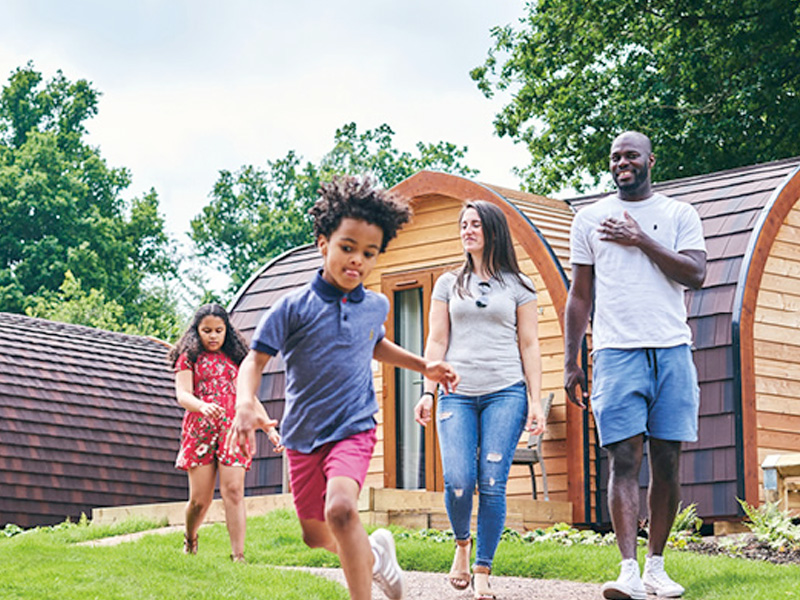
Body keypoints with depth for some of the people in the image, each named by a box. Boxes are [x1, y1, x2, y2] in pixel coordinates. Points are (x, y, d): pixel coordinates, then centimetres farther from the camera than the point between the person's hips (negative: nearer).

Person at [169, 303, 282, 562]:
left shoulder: (235, 359, 17)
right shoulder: (189, 357, 8)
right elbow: (183, 395, -7)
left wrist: (269, 426, 2)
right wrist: (202, 405, -30)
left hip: (232, 430, 2)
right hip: (200, 431, -2)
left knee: (233, 490, -13)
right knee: (200, 499, -1)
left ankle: (238, 555, -17)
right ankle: (190, 538, 30)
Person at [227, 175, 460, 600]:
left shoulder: (376, 307, 2)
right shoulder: (295, 307, -10)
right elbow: (255, 358, -11)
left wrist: (423, 365, 17)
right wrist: (245, 404, -29)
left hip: (354, 429, -1)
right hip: (304, 434, 1)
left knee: (341, 508, -29)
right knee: (315, 535, 11)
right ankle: (373, 552, 42)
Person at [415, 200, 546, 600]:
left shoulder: (518, 286, 11)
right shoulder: (449, 284, 15)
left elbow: (529, 346, 9)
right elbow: (437, 343, 12)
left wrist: (535, 401, 1)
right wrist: (428, 392, 0)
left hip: (505, 393, -1)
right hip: (457, 394, 1)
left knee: (492, 482, -9)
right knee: (457, 480, -13)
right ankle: (462, 543, 16)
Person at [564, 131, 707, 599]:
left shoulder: (679, 214, 10)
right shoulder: (590, 219, 11)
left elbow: (695, 275, -4)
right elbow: (580, 296, 12)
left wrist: (642, 241, -8)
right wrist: (571, 362, 7)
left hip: (672, 350, 1)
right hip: (617, 351, -1)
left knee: (667, 460, 2)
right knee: (625, 460, -11)